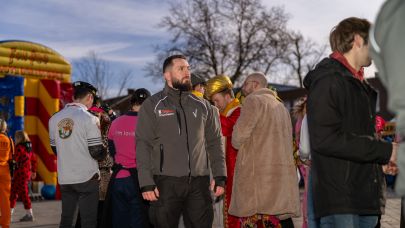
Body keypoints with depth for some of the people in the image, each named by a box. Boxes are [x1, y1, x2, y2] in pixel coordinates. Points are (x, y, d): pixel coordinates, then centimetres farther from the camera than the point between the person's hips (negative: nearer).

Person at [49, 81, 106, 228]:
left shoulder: (54, 119, 7)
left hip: (64, 178, 6)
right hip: (87, 177, -5)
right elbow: (97, 153, -12)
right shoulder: (89, 118, -11)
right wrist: (104, 152, 9)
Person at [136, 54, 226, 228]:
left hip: (199, 183, 3)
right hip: (165, 183, -3)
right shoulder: (152, 106, 2)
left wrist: (220, 176, 3)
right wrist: (146, 183, -11)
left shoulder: (202, 106, 12)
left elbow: (214, 143, 13)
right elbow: (143, 146, -3)